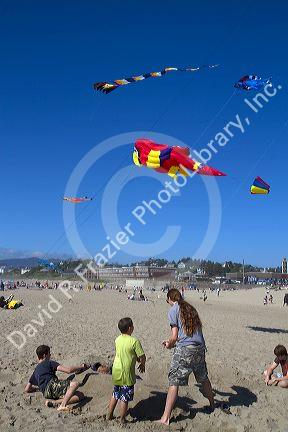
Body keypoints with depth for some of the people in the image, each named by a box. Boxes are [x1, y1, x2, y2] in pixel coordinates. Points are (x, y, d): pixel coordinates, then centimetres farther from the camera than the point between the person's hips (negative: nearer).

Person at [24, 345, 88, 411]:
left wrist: (36, 387, 52)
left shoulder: (35, 371, 33)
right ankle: (63, 405, -41)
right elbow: (68, 370, 0)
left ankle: (54, 402, -19)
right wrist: (81, 367, 15)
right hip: (51, 385, -7)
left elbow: (26, 390, 34)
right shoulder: (49, 362, 11)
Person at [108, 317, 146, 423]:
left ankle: (109, 415, 32)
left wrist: (137, 359, 18)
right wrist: (142, 364, 8)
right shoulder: (134, 341, -18)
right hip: (126, 374, -6)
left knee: (115, 395, 22)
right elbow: (142, 357, -13)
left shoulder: (117, 340, 2)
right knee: (124, 398, 7)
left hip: (116, 372, 6)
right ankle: (122, 419, 16)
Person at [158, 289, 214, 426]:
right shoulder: (191, 308, 17)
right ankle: (212, 405, 42)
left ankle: (165, 418, 0)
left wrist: (169, 345, 16)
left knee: (174, 382, -2)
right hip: (200, 348, 6)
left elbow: (175, 336, -6)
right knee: (204, 379, 24)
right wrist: (172, 341, 26)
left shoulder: (173, 311, -1)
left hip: (184, 349, -6)